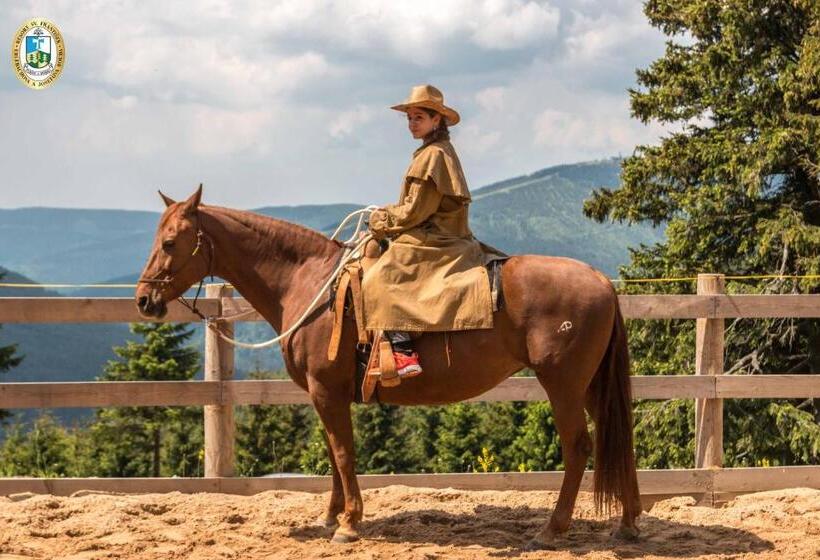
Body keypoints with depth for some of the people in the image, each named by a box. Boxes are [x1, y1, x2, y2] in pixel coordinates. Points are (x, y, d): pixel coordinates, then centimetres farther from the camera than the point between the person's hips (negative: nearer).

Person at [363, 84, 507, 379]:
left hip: (431, 241, -11)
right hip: (447, 237, 11)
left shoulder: (432, 155, -13)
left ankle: (403, 352, -33)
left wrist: (381, 221, -3)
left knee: (380, 279, -21)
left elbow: (415, 211, -16)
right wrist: (387, 215, 17)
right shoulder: (442, 152, 19)